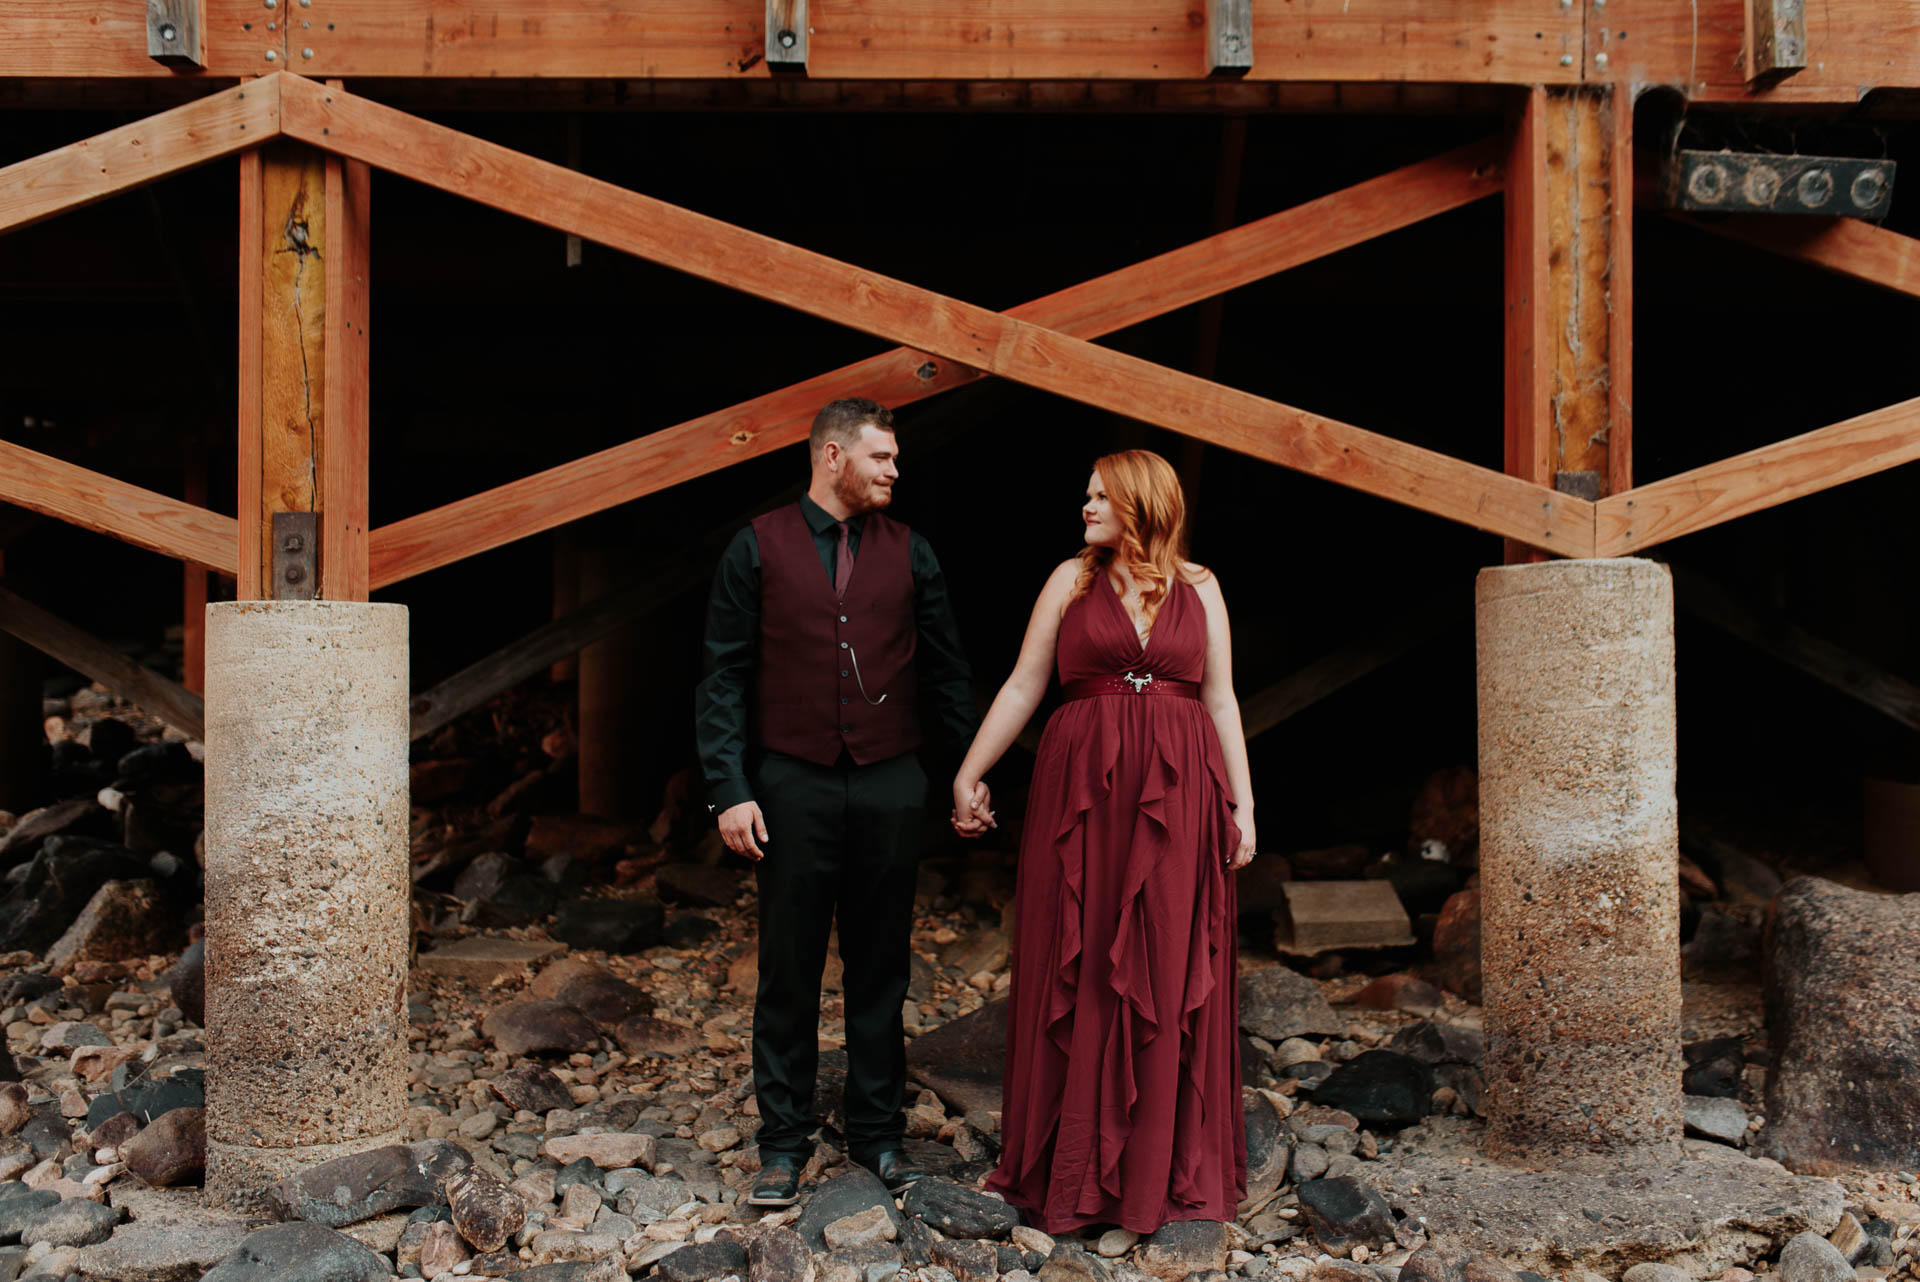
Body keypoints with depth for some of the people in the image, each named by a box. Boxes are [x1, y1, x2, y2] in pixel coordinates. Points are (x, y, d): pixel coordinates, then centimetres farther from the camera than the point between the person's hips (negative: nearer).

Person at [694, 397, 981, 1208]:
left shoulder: (909, 553, 9)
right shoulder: (758, 549, 2)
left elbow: (945, 673, 12)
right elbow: (725, 677, -1)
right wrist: (729, 790, -9)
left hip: (889, 786, 2)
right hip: (794, 784, -2)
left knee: (881, 967, 10)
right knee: (789, 971, 5)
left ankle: (877, 1131, 23)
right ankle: (785, 1140, 18)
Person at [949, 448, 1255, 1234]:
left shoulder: (1199, 589, 9)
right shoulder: (1071, 581, 6)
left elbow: (1222, 701, 9)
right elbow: (1022, 688, 7)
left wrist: (1242, 804, 3)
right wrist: (967, 774, 4)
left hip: (1176, 796, 1)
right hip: (1083, 791, 0)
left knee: (1169, 975, 5)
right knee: (1080, 975, 3)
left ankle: (1164, 1162, 19)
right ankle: (1076, 1166, 16)